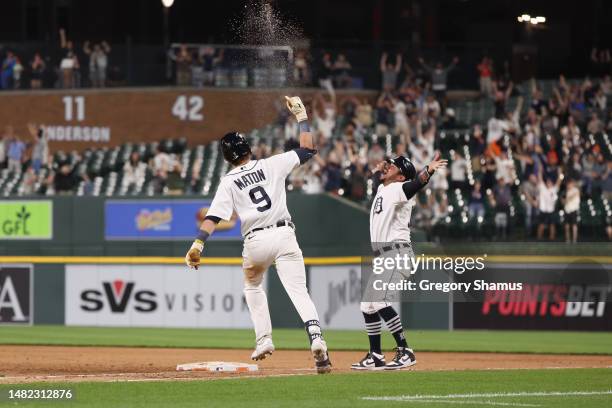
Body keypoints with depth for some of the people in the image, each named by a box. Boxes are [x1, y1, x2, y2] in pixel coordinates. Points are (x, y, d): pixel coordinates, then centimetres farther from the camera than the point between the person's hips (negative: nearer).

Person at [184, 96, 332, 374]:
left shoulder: (228, 182, 6)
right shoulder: (271, 165, 8)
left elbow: (213, 217, -6)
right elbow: (307, 150, 14)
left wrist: (198, 244, -15)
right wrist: (301, 117, 22)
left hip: (256, 241, 0)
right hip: (284, 236, 0)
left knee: (252, 286, 28)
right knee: (298, 291, -7)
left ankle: (264, 339, 16)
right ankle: (316, 339, -30)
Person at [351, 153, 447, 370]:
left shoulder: (399, 189, -8)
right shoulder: (382, 188, 20)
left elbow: (415, 184, -33)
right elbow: (378, 173, 46)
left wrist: (428, 170, -49)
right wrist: (380, 168, 27)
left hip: (397, 252, -10)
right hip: (382, 256, 10)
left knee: (378, 301, -23)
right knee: (367, 305, 12)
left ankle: (405, 351, -24)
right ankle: (375, 356, 21)